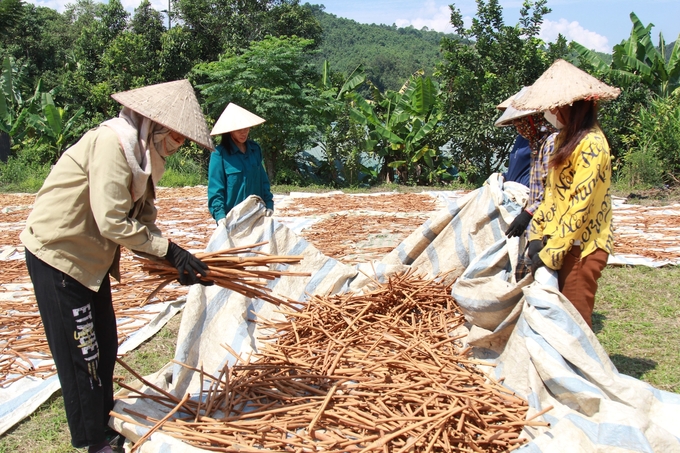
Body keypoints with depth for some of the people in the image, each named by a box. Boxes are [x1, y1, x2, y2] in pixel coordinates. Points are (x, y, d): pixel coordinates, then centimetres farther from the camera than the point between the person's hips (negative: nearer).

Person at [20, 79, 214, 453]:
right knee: (82, 354, 1)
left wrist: (178, 262, -9)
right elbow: (112, 223, -29)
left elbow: (144, 219, 2)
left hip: (90, 258, 9)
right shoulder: (111, 143, -23)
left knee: (105, 346, 17)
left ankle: (103, 421, 34)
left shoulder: (141, 152, 6)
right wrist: (169, 250, -23)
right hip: (58, 254, -9)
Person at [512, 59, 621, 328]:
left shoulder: (590, 144, -17)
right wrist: (537, 232, 5)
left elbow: (580, 205, -20)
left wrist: (551, 253, -18)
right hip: (559, 241, 8)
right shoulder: (566, 138, 13)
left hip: (581, 247, -8)